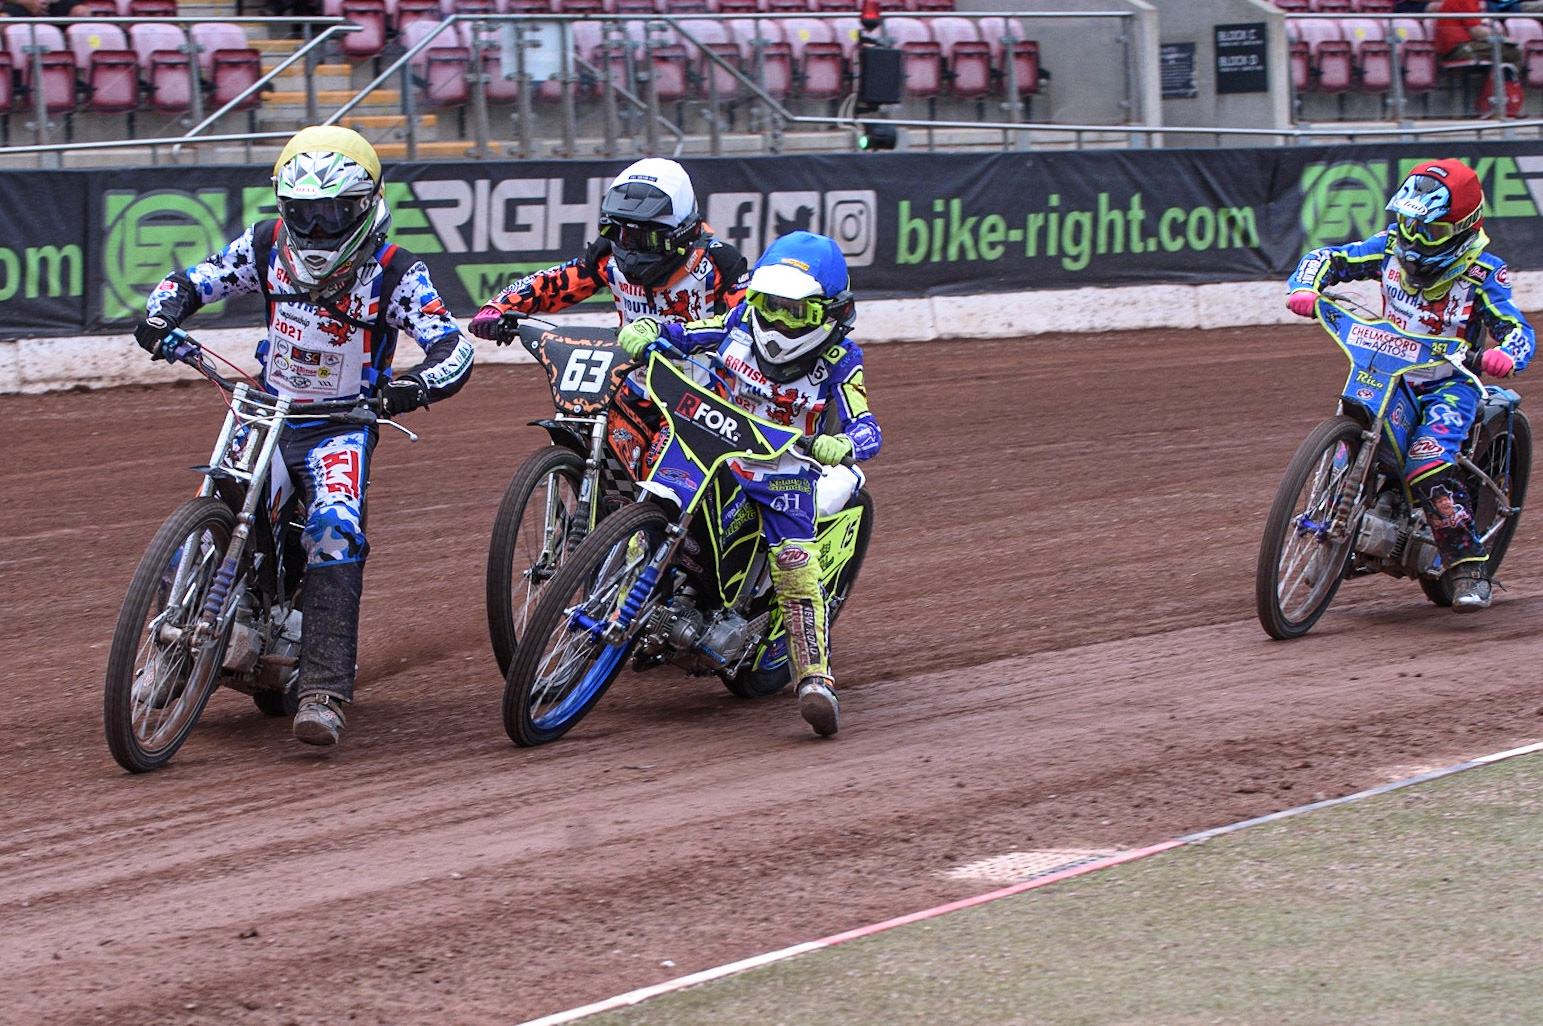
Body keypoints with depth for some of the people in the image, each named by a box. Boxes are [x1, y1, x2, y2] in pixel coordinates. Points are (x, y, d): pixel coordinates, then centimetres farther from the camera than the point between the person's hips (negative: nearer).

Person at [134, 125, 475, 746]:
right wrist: (162, 313, -16)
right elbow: (194, 282, 8)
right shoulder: (268, 246, 0)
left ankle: (323, 694, -34)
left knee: (335, 526, -29)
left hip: (342, 423, -4)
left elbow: (451, 346, -20)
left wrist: (420, 384, -42)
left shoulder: (393, 273, -11)